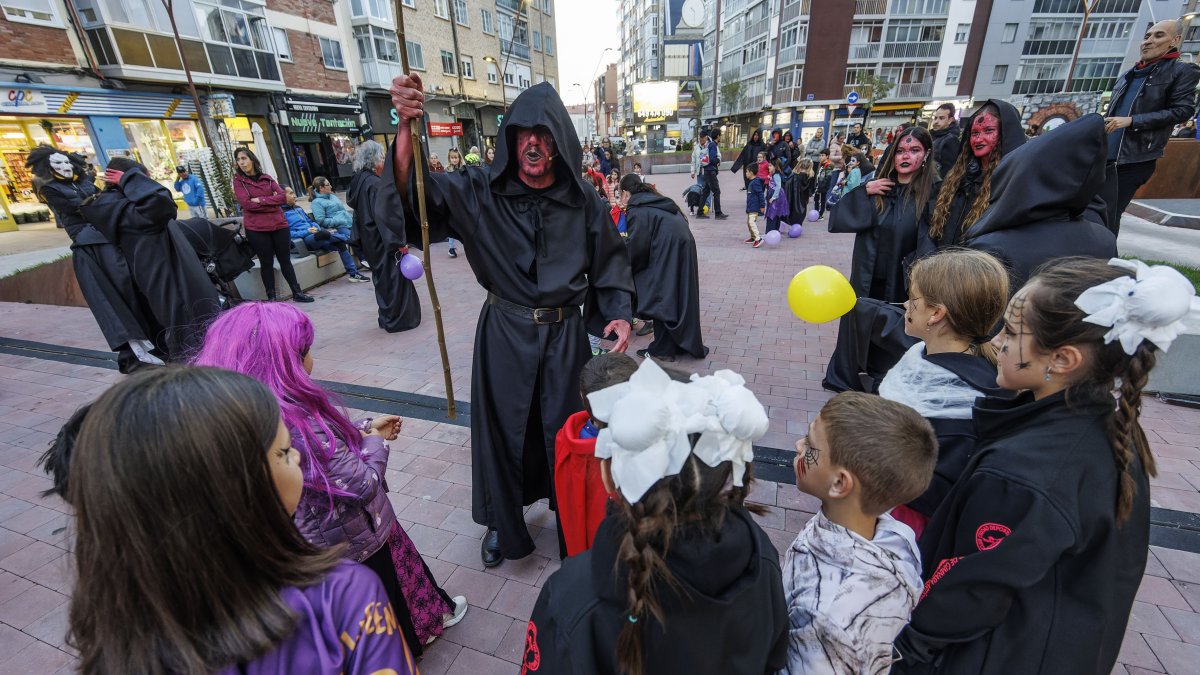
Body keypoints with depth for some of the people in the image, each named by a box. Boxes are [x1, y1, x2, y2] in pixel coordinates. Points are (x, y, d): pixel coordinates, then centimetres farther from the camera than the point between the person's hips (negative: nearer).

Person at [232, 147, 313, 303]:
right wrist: (272, 202, -7)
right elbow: (247, 203, -10)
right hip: (256, 229, -2)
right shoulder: (238, 180, 3)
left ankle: (297, 292, 15)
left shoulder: (267, 179, 10)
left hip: (279, 225, 2)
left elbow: (283, 197, -3)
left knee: (285, 260, 8)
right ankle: (271, 296, 11)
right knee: (266, 263, 3)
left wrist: (261, 200, -12)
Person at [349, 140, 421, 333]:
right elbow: (385, 215, -25)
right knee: (393, 276, 0)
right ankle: (397, 320, 6)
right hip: (384, 242, -9)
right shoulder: (375, 183, -19)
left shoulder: (358, 181, 9)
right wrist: (400, 242, -23)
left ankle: (386, 317, 27)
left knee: (382, 276, 18)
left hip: (370, 241, 9)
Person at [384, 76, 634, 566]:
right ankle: (503, 524, 41)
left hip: (565, 336, 1)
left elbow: (609, 262, 5)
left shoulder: (584, 202, -4)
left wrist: (620, 313, -9)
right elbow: (414, 198, -19)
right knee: (503, 427, 14)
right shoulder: (479, 193, -6)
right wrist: (406, 127, -35)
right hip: (505, 335, 0)